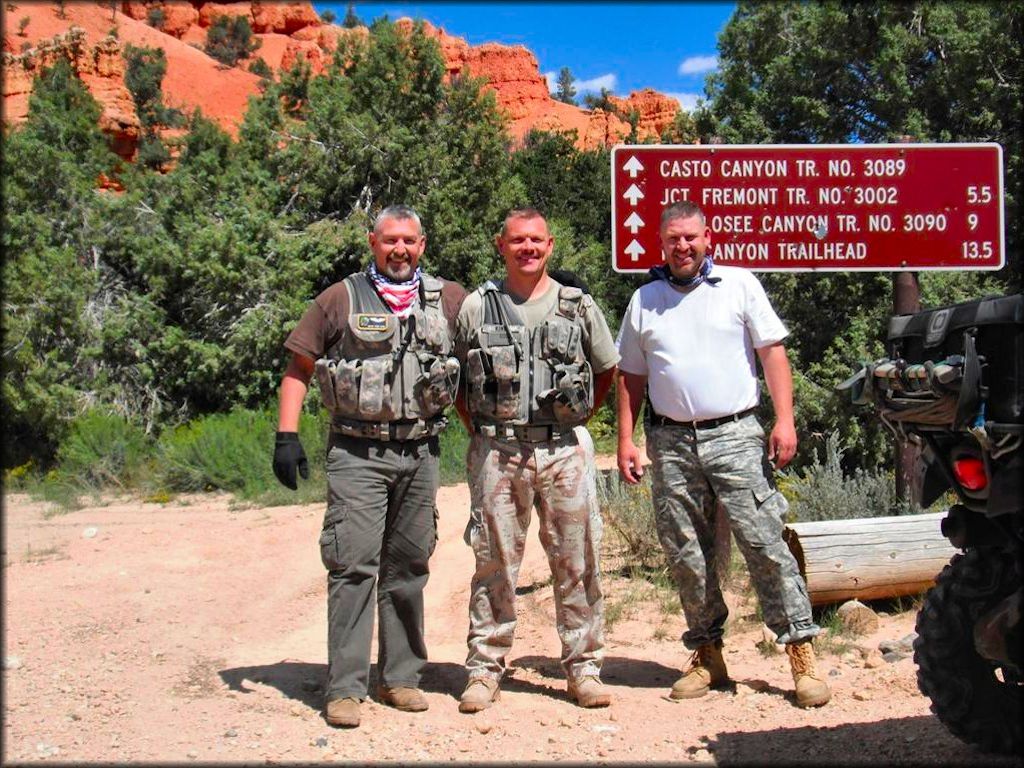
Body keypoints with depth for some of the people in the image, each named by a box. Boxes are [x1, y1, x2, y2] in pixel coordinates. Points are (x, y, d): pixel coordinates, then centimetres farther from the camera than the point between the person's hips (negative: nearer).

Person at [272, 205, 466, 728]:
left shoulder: (448, 299, 10)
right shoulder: (340, 299, 4)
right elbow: (298, 369, 4)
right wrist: (286, 435, -6)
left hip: (421, 453, 3)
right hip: (358, 453, -3)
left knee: (408, 567, 10)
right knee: (353, 565, -6)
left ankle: (401, 678, 21)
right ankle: (345, 688, 1)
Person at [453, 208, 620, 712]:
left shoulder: (577, 306, 8)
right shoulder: (476, 307, 5)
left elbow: (607, 369, 19)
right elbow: (454, 378, 13)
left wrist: (578, 417, 12)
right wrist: (478, 428, 7)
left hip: (562, 450, 1)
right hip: (496, 453, -1)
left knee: (575, 561, 4)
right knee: (495, 562, 4)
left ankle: (583, 667, 16)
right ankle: (484, 669, 14)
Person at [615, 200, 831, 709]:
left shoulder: (739, 284, 6)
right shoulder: (644, 300, 13)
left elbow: (772, 351, 3)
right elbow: (631, 377, 16)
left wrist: (784, 420, -8)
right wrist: (625, 440, 8)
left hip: (734, 436, -3)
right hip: (671, 443, 3)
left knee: (765, 543, -7)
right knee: (686, 556, 6)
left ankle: (801, 653, 0)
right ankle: (707, 656, 17)